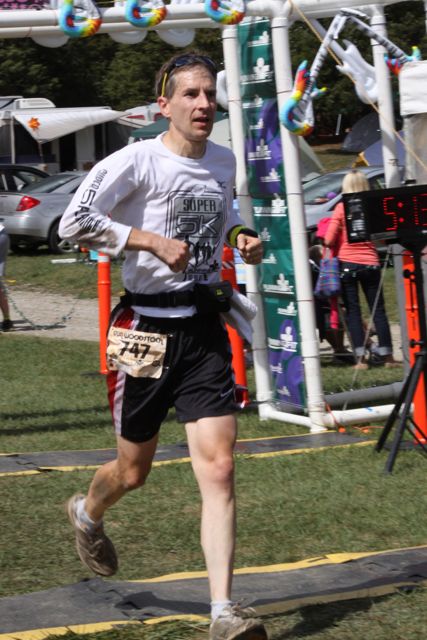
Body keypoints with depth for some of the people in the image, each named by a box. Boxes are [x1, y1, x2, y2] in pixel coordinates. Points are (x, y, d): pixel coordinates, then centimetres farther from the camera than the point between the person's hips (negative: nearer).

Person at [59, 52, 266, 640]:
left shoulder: (224, 161, 9)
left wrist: (241, 235, 7)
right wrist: (152, 241, -20)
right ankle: (88, 513, 48)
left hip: (204, 329, 4)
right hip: (147, 328, -4)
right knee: (134, 473, 11)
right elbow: (74, 222, -16)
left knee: (219, 468, -10)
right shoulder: (137, 161, -11)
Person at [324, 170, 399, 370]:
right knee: (378, 310, 9)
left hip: (347, 263, -2)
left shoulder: (342, 208, -5)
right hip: (370, 263, 2)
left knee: (353, 311, 2)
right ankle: (387, 355, 10)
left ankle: (360, 358, -3)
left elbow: (329, 240, -8)